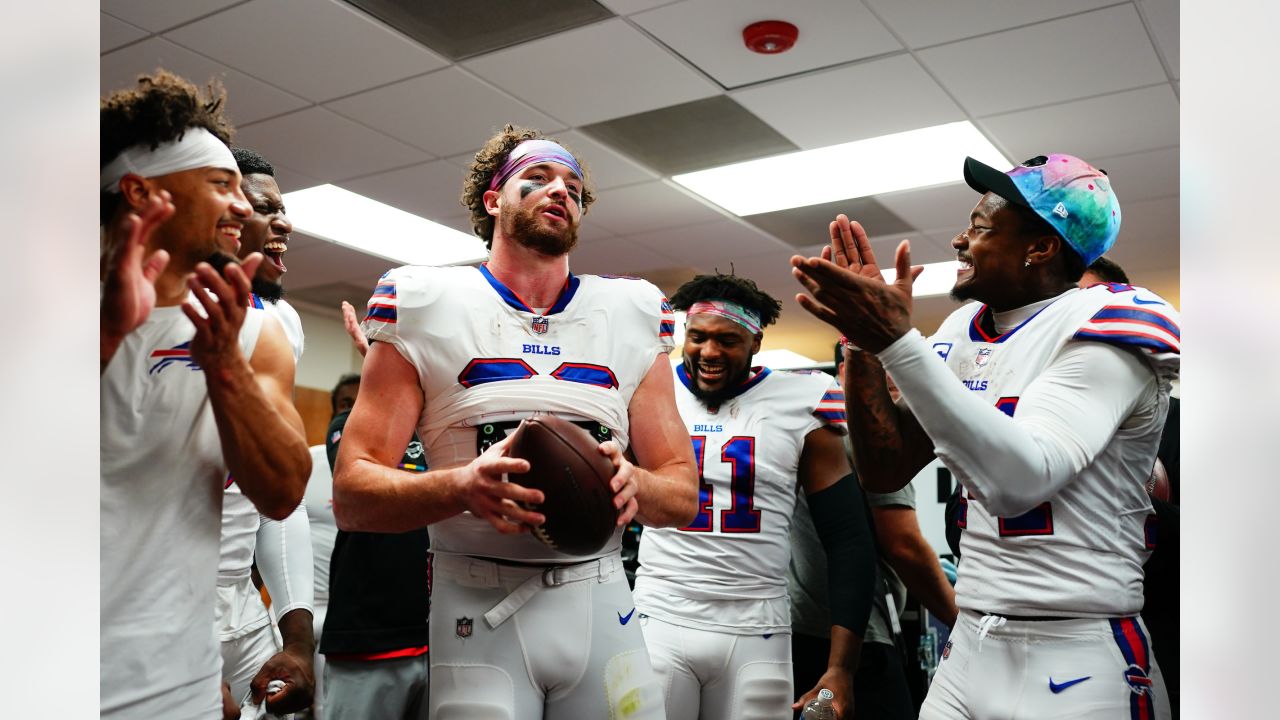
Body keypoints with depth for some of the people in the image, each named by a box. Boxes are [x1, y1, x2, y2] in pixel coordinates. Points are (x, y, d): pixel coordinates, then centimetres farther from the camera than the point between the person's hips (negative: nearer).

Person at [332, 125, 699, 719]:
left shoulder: (630, 319, 7)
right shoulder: (425, 308, -1)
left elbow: (684, 495, 8)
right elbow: (350, 496, -6)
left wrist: (635, 483, -16)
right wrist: (462, 486, -25)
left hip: (602, 602, 3)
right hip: (478, 609, -2)